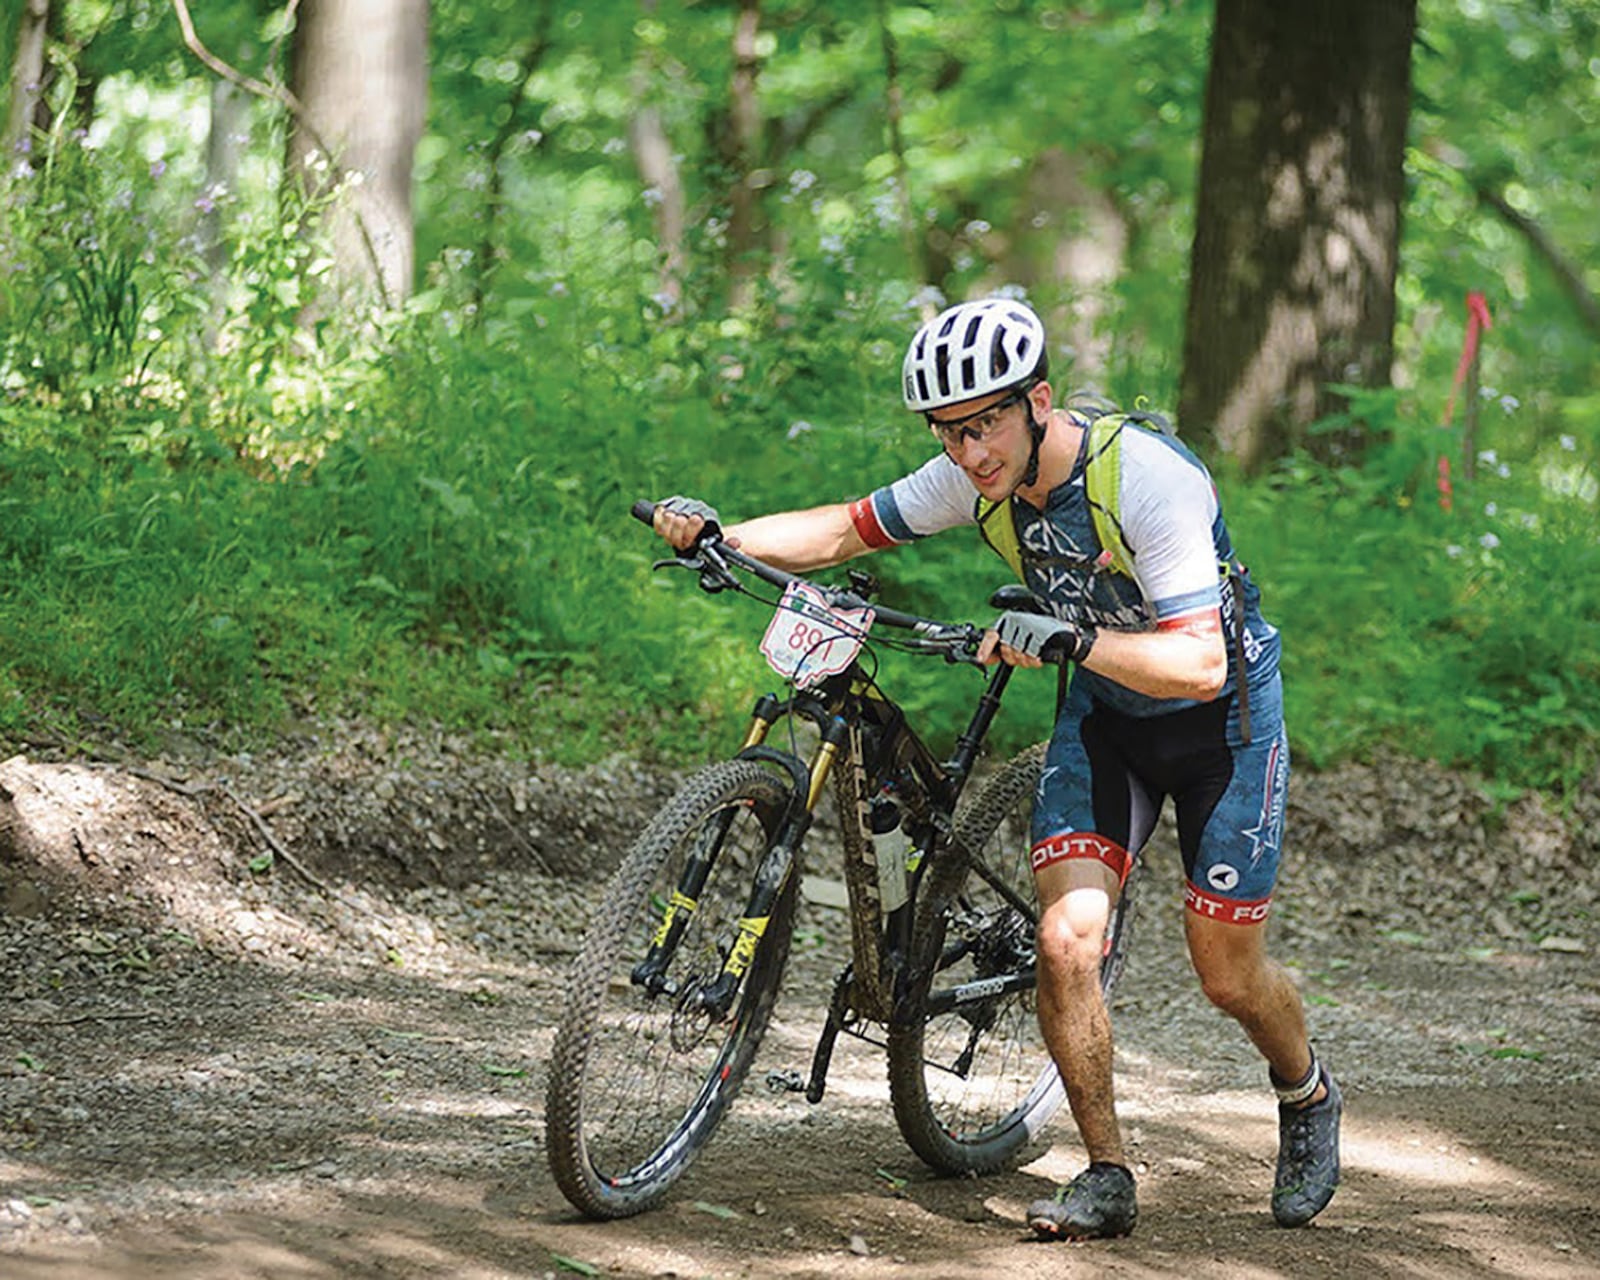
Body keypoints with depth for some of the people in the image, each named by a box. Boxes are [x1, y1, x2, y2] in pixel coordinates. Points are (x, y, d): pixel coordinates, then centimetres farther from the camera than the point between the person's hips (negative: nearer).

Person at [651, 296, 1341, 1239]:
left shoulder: (1149, 479, -33)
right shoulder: (981, 478, -14)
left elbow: (1199, 662, -38)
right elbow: (849, 531, -3)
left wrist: (1067, 637, -50)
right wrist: (717, 534, -18)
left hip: (1221, 714, -5)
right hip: (1103, 712, 5)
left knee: (1228, 973, 2)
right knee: (1067, 938, -13)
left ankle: (1308, 1096, 35)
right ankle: (1107, 1177, 1)